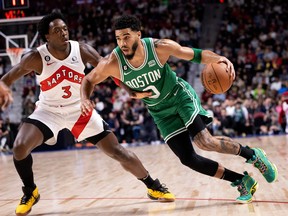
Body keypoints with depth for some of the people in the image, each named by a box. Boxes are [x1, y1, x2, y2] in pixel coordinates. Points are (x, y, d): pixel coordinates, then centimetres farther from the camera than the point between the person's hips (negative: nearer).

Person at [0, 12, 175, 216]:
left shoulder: (82, 50, -16)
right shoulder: (36, 58, -20)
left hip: (80, 110, 1)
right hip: (49, 111, -1)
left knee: (117, 151, -1)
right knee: (20, 147, -23)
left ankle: (154, 186, 20)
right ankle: (30, 192, 5)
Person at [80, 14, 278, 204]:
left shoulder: (160, 47, -24)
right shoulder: (112, 63, -22)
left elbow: (195, 54, -12)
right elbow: (89, 80, -6)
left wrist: (219, 58, -31)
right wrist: (85, 100, -28)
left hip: (181, 96, -3)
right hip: (161, 112, 3)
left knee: (204, 142, -24)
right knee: (188, 159, -5)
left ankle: (252, 155, 2)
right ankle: (243, 182, 9)